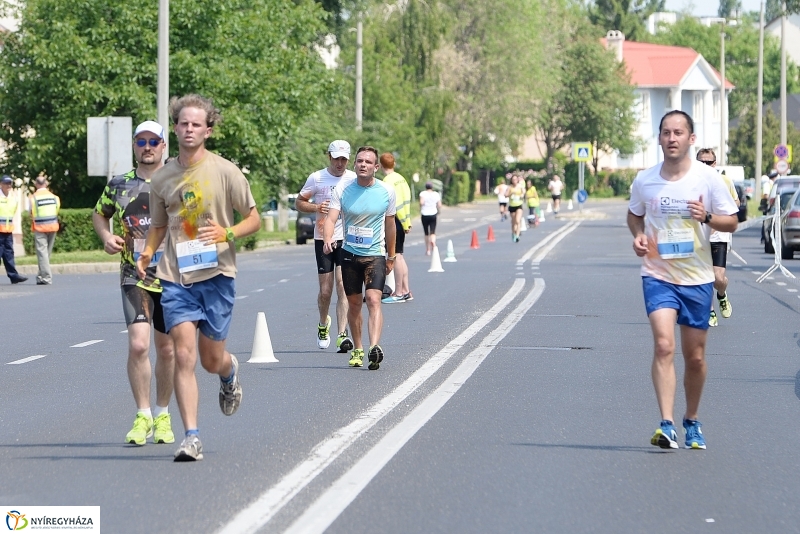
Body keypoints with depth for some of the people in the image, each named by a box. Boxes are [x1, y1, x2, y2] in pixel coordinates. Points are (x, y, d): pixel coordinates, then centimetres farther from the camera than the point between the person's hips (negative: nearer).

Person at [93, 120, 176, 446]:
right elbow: (99, 214, 22)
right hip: (135, 277, 0)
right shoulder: (119, 185, 6)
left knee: (167, 349, 9)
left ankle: (162, 415, 25)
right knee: (138, 344, -16)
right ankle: (143, 416, -6)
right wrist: (106, 237, 2)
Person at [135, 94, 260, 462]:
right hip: (176, 276, 2)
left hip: (216, 274, -2)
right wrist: (147, 253, 2)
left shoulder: (225, 172, -2)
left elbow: (254, 219, 3)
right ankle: (191, 437, -10)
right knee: (184, 354, -12)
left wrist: (228, 233, -17)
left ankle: (229, 372, 45)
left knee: (212, 360, 6)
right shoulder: (162, 179, 7)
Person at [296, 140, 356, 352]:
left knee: (343, 286, -12)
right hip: (323, 238, 0)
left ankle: (342, 335, -14)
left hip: (347, 239, 0)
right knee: (325, 291, 3)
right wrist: (315, 207, -13)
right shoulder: (317, 178, 2)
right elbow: (299, 202, 7)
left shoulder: (354, 179, 5)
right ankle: (323, 325, 31)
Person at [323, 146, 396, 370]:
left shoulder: (387, 192, -1)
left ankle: (375, 347, -32)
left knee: (373, 299, -18)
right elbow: (331, 218, -12)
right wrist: (327, 239, -33)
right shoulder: (342, 189, -3)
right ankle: (357, 349, 23)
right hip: (349, 253, 2)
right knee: (354, 303, 9)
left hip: (375, 254, -2)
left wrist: (391, 256, 19)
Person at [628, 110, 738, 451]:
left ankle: (692, 421, 30)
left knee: (695, 356, 8)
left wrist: (707, 217, -19)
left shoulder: (707, 178, -5)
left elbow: (731, 222, 1)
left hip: (697, 278, 1)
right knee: (664, 345, -20)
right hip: (658, 275, -1)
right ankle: (666, 426, -23)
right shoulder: (644, 180, -1)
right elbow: (634, 215, 17)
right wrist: (638, 235, -4)